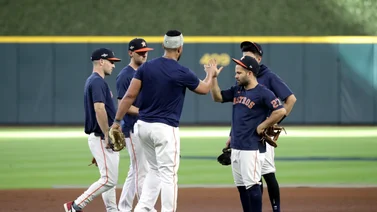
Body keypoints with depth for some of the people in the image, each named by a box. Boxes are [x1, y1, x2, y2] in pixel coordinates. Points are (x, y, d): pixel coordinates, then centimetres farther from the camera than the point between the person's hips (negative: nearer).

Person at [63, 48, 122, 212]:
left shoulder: (93, 81, 17)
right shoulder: (98, 82, -15)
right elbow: (99, 109, -25)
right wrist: (107, 135, -23)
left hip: (104, 139, 11)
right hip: (101, 138, -11)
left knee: (108, 178, 12)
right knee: (109, 179, -11)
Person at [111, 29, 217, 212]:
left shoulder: (146, 67, 2)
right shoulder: (182, 73, -9)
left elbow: (129, 96, -1)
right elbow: (204, 89, 10)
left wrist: (117, 121, 4)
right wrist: (210, 75, 31)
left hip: (143, 126, 6)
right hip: (166, 128, -6)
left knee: (155, 170, 19)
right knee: (168, 174, -3)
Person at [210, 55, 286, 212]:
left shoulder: (263, 93, -11)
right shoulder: (237, 90, 13)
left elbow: (280, 111, -19)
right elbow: (218, 97, 17)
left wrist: (262, 127, -14)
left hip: (251, 148, -9)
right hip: (235, 147, 9)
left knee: (252, 185, -10)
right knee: (241, 186, 12)